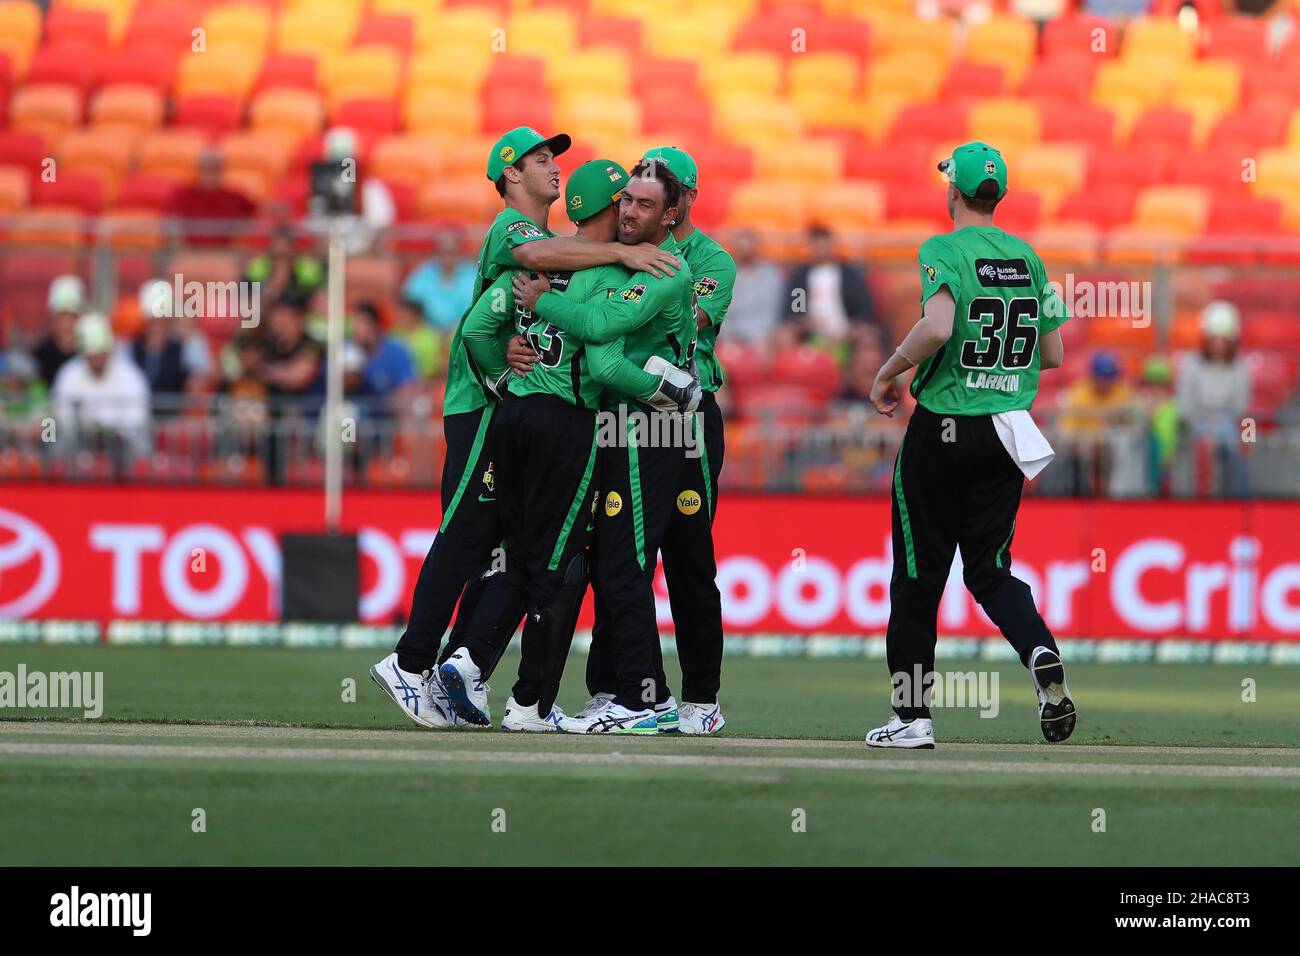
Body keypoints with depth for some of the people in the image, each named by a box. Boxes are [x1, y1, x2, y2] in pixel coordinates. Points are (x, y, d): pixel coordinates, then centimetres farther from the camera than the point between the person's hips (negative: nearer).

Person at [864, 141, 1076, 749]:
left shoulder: (945, 250, -10)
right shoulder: (1027, 258, 8)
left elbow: (937, 326, -28)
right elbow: (1053, 354, 11)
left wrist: (888, 373, -13)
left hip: (942, 430, -5)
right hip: (1007, 435, 5)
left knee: (919, 573, 5)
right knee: (990, 569, 10)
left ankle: (913, 715, 8)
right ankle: (1042, 655, -19)